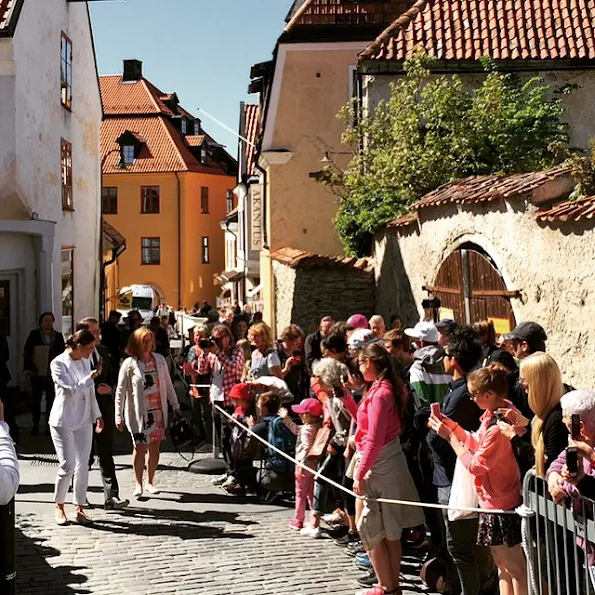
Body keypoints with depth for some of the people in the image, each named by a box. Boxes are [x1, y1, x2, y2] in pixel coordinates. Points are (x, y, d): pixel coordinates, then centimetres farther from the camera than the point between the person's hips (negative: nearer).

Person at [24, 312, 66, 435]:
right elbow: (27, 352, -1)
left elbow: (63, 353, 7)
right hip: (37, 373, -1)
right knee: (35, 400, 5)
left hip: (52, 373, 1)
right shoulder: (34, 335, 1)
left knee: (51, 399, 5)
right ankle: (35, 425, 14)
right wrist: (30, 367, -11)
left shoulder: (58, 336, 6)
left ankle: (49, 425, 12)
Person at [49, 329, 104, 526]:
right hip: (63, 421, -6)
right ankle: (59, 506, 15)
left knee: (83, 465, 5)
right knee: (68, 465, -6)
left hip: (84, 421, 6)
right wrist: (91, 377, -17)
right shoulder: (58, 364, -12)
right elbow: (71, 390, -19)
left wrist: (97, 415, 13)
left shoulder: (85, 362, 8)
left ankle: (80, 508, 13)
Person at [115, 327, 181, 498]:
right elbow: (120, 391, -4)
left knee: (154, 447, 8)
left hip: (158, 411, 3)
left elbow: (168, 384, 12)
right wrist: (118, 416, -7)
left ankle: (150, 482, 20)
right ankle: (138, 484, 10)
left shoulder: (160, 359, 4)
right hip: (138, 413, -3)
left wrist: (175, 405, 11)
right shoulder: (129, 364, -6)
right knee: (140, 447, -1)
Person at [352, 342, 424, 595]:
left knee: (369, 528, 0)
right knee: (389, 530, 16)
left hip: (378, 466, -9)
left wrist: (360, 474, -19)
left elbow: (374, 440, -22)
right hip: (389, 464, 9)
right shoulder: (389, 388, 9)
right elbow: (367, 423, 15)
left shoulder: (379, 393, -19)